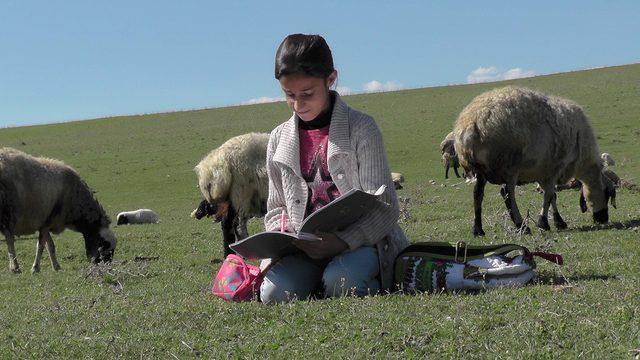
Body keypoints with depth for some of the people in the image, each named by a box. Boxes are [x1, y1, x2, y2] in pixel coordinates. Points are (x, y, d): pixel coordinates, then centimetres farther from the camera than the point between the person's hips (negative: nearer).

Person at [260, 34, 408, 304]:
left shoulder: (361, 128, -4)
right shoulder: (280, 140, 10)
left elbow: (384, 207, -8)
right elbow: (276, 209, 18)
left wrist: (343, 241, -24)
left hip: (361, 242, -3)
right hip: (305, 248, 3)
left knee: (339, 280, -35)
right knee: (273, 293, -26)